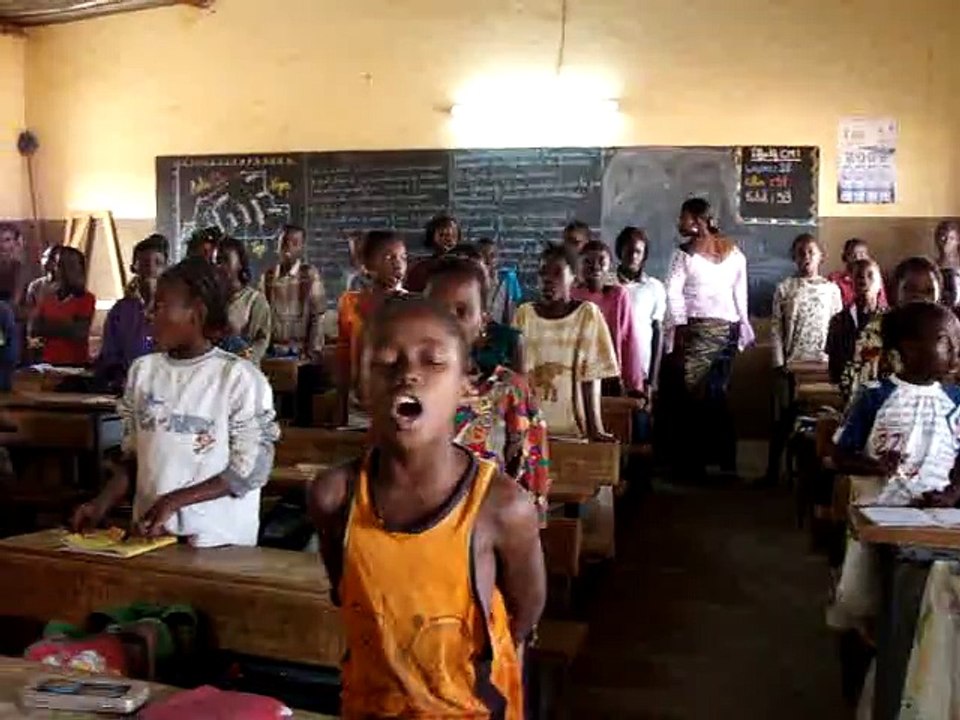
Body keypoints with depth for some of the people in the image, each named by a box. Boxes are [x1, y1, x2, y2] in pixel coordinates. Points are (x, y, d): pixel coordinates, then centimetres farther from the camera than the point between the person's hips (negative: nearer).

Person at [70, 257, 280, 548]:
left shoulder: (240, 377, -10)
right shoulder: (143, 370, 6)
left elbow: (250, 471, -11)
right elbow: (130, 455, 13)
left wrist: (173, 502, -16)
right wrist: (103, 502, -3)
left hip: (218, 540, -4)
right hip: (149, 533, 4)